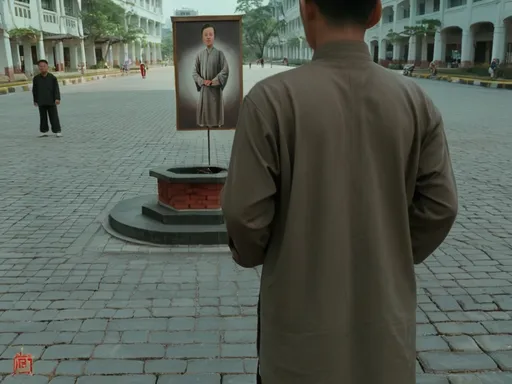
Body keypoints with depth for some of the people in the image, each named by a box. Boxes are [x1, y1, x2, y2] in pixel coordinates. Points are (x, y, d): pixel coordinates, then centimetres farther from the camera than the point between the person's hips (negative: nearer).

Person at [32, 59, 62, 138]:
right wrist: (35, 100, 9)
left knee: (54, 116, -1)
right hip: (41, 102, 3)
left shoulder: (52, 77, -3)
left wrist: (57, 98, -15)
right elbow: (34, 90, 9)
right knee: (43, 117, 10)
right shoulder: (36, 78, 3)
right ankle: (44, 131, 18)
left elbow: (56, 89, -5)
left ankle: (57, 131, 3)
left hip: (51, 101, -2)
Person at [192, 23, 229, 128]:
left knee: (216, 110, 0)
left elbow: (225, 70, -8)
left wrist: (214, 81, -14)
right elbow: (194, 72, 5)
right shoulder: (199, 54, 4)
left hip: (216, 88, -2)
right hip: (203, 89, 2)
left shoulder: (219, 53, -2)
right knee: (204, 111, 3)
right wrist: (202, 81, -11)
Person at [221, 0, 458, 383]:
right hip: (385, 311, 3)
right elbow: (439, 207, -3)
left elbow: (245, 210, -16)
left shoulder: (273, 97, -18)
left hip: (306, 313, -2)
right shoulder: (415, 100, -7)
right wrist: (393, 259, 12)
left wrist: (249, 254, 6)